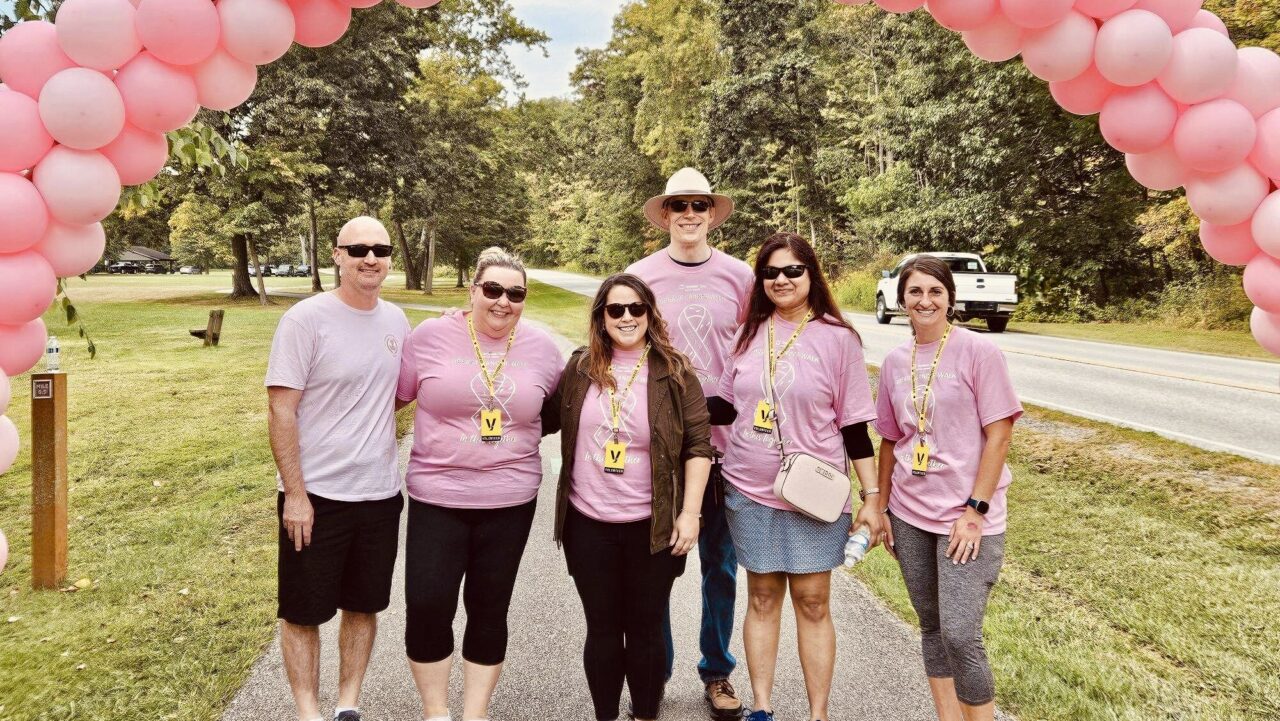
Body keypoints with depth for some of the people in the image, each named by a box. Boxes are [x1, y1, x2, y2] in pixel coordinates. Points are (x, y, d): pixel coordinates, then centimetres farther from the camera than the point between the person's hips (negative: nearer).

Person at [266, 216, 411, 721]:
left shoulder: (396, 320, 5)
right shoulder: (307, 319, -12)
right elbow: (281, 410, -14)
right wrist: (295, 493, -16)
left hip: (381, 493, 5)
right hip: (316, 495, -5)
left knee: (364, 604, 16)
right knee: (304, 610, 8)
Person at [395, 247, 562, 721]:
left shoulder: (541, 347, 2)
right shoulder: (431, 336, -3)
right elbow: (393, 396, 4)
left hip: (510, 501, 2)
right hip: (437, 497, -1)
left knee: (489, 610, 11)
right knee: (426, 606, -3)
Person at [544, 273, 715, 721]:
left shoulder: (674, 373, -3)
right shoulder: (579, 370, 3)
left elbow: (698, 445, -4)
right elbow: (552, 422, 17)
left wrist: (690, 512, -9)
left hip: (651, 525, -2)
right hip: (588, 523, 2)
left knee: (645, 629, 10)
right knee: (602, 628, 12)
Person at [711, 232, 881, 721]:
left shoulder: (837, 338, -7)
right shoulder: (751, 334, 3)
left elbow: (854, 424, -5)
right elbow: (727, 406, 10)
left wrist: (872, 497, -5)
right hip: (750, 490, 3)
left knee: (813, 601, 6)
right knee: (762, 597, 12)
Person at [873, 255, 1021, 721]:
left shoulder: (979, 352, -8)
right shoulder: (895, 361, 7)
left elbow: (999, 435, -10)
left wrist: (975, 511, -13)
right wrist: (881, 508, 13)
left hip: (965, 518, -5)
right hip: (909, 515, 5)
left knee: (960, 636, -9)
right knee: (931, 626, 13)